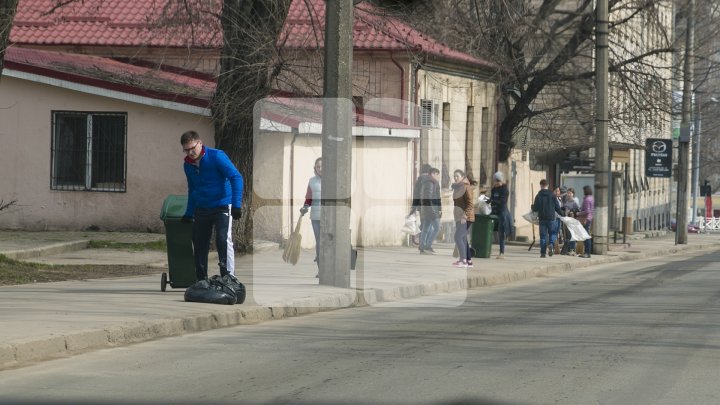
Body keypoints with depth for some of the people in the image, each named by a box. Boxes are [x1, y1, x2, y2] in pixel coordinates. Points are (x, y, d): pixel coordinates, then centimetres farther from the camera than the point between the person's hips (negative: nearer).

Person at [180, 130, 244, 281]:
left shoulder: (216, 156, -13)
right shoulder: (188, 165, 6)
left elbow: (236, 178, -15)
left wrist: (236, 205, -22)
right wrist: (189, 214, 25)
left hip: (222, 206, -6)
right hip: (201, 209, 6)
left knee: (224, 240, -20)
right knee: (199, 245, 8)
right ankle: (201, 281, 18)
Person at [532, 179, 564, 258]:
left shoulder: (538, 196, -4)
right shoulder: (552, 195, -1)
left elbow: (535, 209, -3)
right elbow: (557, 207, 1)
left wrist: (532, 205, 19)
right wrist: (561, 214, 17)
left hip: (542, 218, 0)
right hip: (551, 218, 0)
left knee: (543, 236, 4)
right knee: (552, 234, 12)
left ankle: (543, 252, 1)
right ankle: (551, 245, -15)